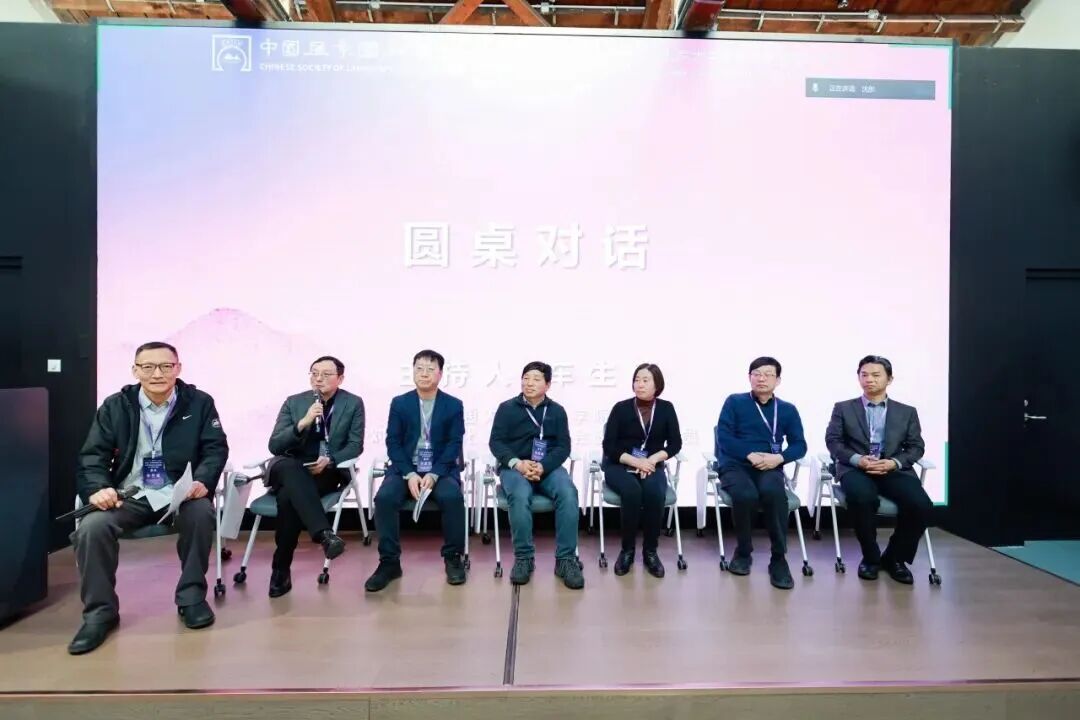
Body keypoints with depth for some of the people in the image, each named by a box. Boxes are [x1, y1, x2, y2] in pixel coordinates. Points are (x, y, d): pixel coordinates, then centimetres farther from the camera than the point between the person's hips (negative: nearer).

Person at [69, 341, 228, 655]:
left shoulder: (199, 403, 2)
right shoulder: (115, 406, 6)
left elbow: (216, 448, -2)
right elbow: (93, 454, 3)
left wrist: (203, 480, -23)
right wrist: (98, 487, -19)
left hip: (180, 493, -2)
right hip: (130, 494, 2)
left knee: (202, 513, -34)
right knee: (91, 528, -27)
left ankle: (192, 596, -11)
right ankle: (100, 612, -5)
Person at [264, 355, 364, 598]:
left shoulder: (353, 403, 2)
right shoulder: (293, 402, 5)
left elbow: (355, 446, 0)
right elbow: (274, 446, -4)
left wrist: (329, 460, -20)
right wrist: (303, 423, -20)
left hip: (326, 472, -1)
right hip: (289, 470, 1)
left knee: (288, 496, -33)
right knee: (289, 467, -37)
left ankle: (281, 568, -23)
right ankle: (324, 532, -49)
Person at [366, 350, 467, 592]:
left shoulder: (454, 405, 3)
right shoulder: (399, 403, 6)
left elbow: (454, 445, -4)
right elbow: (393, 443, 0)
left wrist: (434, 474, -18)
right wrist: (409, 474, -15)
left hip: (441, 470, -1)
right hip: (405, 468, 1)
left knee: (452, 497, -31)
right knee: (384, 497, -27)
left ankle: (453, 558, -11)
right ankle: (389, 562, -12)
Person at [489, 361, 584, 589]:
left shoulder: (557, 411, 10)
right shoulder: (507, 408, 6)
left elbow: (563, 446, 2)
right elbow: (495, 442, 0)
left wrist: (543, 466, -18)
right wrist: (517, 463, -18)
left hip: (549, 467, 2)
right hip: (515, 466, -1)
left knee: (569, 493, -29)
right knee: (520, 496, -35)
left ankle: (566, 559, -20)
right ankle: (524, 557, -18)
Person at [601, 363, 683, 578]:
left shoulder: (666, 408, 3)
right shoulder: (621, 408, -4)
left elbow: (675, 444, 1)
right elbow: (609, 446, -7)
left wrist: (652, 460, -15)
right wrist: (635, 462, -19)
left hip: (652, 466, 2)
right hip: (619, 466, -1)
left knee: (654, 492, -31)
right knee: (632, 491, -33)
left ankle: (650, 551, -13)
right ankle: (627, 550, -13)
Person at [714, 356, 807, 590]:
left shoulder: (788, 410, 15)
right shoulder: (734, 402, 8)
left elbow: (799, 445, 7)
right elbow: (724, 437, -2)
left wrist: (779, 457, -13)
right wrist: (751, 455, -15)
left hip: (769, 467, 1)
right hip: (735, 465, -1)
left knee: (773, 492, -35)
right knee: (746, 495, -34)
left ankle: (779, 558, -20)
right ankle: (743, 552, -8)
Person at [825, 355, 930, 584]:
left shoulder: (907, 412, 18)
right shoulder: (843, 408, 13)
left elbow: (917, 447, 10)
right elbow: (832, 441, 4)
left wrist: (893, 463, -11)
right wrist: (857, 459, -15)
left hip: (895, 470, 2)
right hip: (855, 468, -2)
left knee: (921, 505, -27)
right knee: (862, 498, -36)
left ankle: (895, 557, 1)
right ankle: (870, 557, -9)